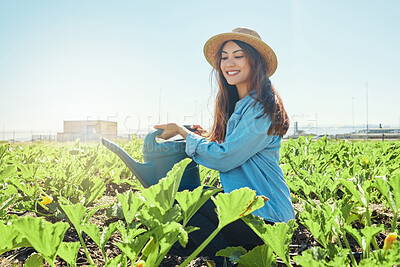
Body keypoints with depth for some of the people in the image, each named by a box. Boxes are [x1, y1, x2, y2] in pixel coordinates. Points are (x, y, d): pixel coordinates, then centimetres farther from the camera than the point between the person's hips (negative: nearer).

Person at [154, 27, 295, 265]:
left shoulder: (262, 109, -17)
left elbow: (225, 158, -19)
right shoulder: (238, 105, 11)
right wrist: (206, 137, 2)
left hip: (265, 218, -9)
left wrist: (182, 131, -8)